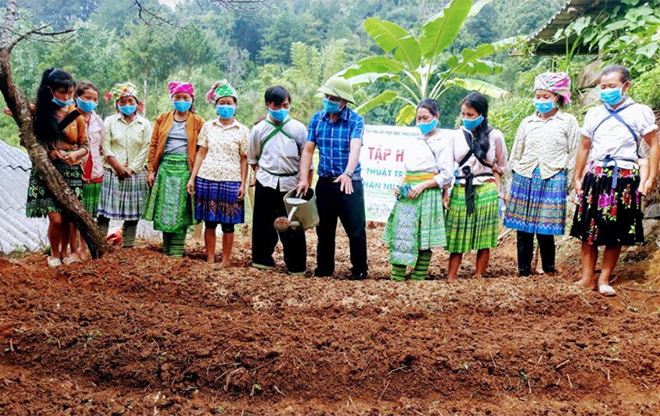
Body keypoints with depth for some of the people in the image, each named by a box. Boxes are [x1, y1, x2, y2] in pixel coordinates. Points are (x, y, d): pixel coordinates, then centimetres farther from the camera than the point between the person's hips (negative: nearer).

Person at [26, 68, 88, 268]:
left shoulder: (76, 114, 5)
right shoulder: (38, 111, -2)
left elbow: (84, 146, 8)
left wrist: (75, 154, -13)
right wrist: (47, 151, -16)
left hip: (71, 171, 2)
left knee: (68, 218, 4)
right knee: (56, 219, -10)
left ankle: (64, 252, 28)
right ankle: (54, 254, 14)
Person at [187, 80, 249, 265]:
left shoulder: (242, 130, 4)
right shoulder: (208, 126, 8)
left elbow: (244, 159, 3)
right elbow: (201, 154, 9)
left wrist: (243, 184, -4)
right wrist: (192, 178, 4)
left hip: (231, 181, -1)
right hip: (207, 179, 1)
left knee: (228, 224, 3)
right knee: (209, 222, 5)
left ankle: (226, 260, 13)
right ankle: (210, 260, 15)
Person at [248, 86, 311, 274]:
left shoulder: (299, 128, -1)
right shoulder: (259, 129, 4)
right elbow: (252, 158, 17)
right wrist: (261, 174, 5)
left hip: (291, 184, -1)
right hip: (266, 183, 2)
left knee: (293, 227, 0)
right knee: (263, 224, 8)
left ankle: (296, 267, 10)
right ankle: (262, 261, 23)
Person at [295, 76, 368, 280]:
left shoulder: (355, 120, -9)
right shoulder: (316, 119, 3)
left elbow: (355, 148, -24)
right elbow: (308, 150, 4)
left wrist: (348, 174, -40)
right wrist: (304, 178, -7)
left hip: (350, 182, -4)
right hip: (325, 181, 4)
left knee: (356, 230, -1)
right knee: (324, 229, 13)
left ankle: (359, 271, 14)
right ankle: (323, 270, 26)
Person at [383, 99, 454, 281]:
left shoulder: (443, 142, 1)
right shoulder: (414, 142, 19)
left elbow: (447, 175, -5)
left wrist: (422, 186, -14)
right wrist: (400, 187, 6)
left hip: (428, 194, -6)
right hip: (407, 195, 6)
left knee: (424, 241, -3)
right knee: (399, 238, -3)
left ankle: (417, 281, 3)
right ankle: (397, 281, -2)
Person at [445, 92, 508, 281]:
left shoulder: (495, 136, 1)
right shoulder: (457, 136, 5)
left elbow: (501, 167, 12)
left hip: (485, 192, -1)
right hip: (460, 192, 2)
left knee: (483, 240, 2)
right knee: (457, 239, 2)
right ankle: (450, 280, 5)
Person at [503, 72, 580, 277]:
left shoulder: (568, 122, 5)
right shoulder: (527, 123, 12)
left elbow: (574, 157, 4)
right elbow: (515, 155, 15)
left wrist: (572, 187, 0)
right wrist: (509, 187, 12)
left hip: (552, 181, -3)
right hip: (524, 180, 3)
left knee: (545, 231, -3)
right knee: (523, 230, 4)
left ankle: (549, 272, 15)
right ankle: (523, 273, 16)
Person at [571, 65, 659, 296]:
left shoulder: (640, 112, 0)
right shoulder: (594, 114, 9)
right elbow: (584, 148, 15)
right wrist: (577, 178, 12)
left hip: (625, 178, -2)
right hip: (596, 176, 2)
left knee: (616, 233, 3)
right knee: (589, 229, 2)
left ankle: (604, 279, 12)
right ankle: (587, 277, 10)